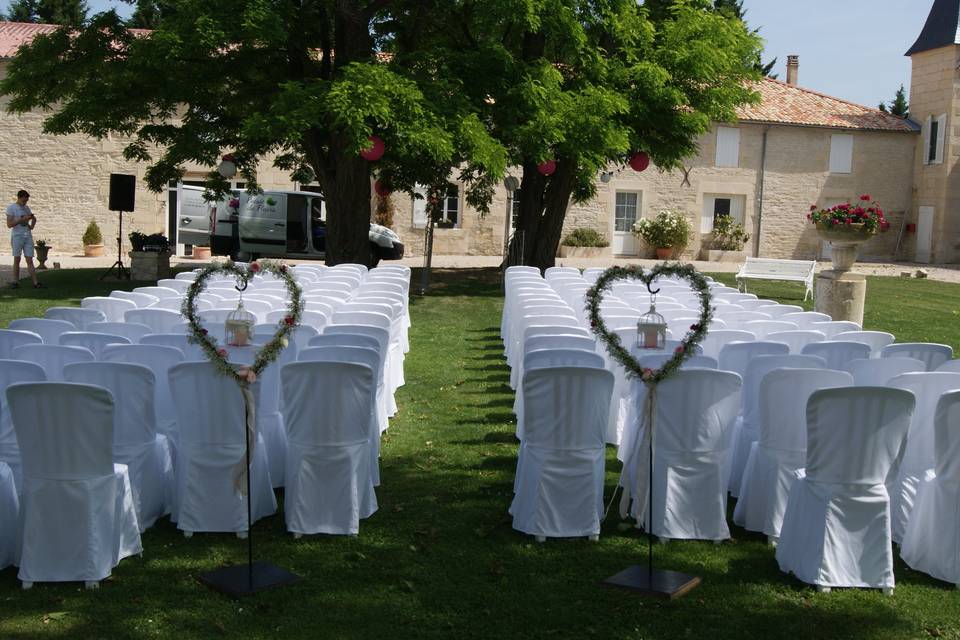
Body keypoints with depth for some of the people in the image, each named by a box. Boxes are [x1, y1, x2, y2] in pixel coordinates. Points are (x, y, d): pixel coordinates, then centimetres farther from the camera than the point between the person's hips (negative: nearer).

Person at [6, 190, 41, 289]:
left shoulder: (26, 208, 14)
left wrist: (32, 226, 10)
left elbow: (34, 219, 30)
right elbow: (9, 224, -10)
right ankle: (15, 282, 8)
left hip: (28, 236, 4)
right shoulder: (11, 208, -2)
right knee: (17, 259, 0)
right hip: (17, 236, -4)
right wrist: (22, 219, -17)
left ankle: (35, 282, -6)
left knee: (29, 260, 0)